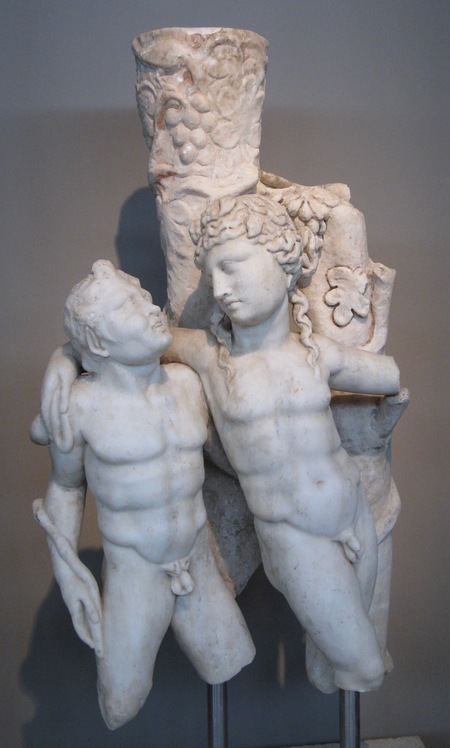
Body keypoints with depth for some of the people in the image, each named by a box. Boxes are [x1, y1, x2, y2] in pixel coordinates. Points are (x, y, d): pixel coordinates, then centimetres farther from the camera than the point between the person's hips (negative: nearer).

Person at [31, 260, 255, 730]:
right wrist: (68, 576, -2)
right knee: (121, 710, 8)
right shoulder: (82, 404, -16)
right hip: (133, 573, -3)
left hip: (199, 563, 4)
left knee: (227, 668, 16)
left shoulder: (187, 381, -5)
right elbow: (65, 489, -2)